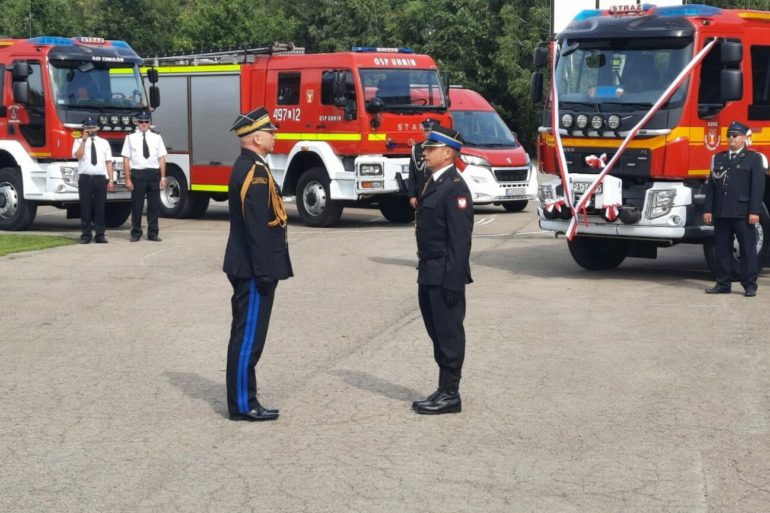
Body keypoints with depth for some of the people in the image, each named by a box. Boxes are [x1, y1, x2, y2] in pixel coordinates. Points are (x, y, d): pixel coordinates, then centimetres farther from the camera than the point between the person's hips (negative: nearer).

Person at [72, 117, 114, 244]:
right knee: (85, 208, 0)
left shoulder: (104, 142, 14)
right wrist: (84, 140, -14)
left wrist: (111, 180, 3)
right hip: (85, 178, -2)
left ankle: (100, 235, 7)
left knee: (100, 208, 3)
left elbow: (108, 162, 10)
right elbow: (78, 156, -12)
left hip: (101, 178, 2)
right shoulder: (79, 142, 7)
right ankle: (86, 235, 6)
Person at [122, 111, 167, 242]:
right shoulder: (130, 138, 4)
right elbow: (126, 159, 1)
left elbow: (161, 158, 7)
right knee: (137, 205, 2)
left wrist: (163, 178, 0)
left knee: (154, 205, 4)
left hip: (154, 174, 2)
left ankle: (153, 233, 12)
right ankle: (136, 233, 11)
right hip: (137, 174, -2)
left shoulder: (156, 137, 10)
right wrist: (128, 179, -6)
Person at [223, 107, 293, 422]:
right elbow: (256, 227, -23)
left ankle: (244, 400, 21)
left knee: (246, 336, 14)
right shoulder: (255, 171, -17)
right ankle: (242, 405, 1)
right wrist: (264, 271, -22)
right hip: (254, 269, -11)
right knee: (248, 337, -5)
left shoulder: (248, 167, 15)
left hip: (249, 268, 11)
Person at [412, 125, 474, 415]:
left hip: (445, 276, -10)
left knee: (449, 334, -2)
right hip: (429, 274, 10)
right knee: (437, 333, 14)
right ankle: (444, 390, 23)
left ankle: (450, 395, 5)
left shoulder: (455, 188, -15)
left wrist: (453, 281, -22)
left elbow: (460, 239, -19)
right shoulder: (432, 183, 15)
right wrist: (425, 270, 18)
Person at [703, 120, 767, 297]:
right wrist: (708, 209, 5)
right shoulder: (719, 158, 16)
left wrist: (755, 211, -13)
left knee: (748, 249, -1)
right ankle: (723, 284, 12)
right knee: (722, 249, 6)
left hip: (742, 213, -4)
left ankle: (750, 285, 2)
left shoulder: (753, 158, 3)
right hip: (721, 213, 4)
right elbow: (711, 185, 13)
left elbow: (758, 186, -4)